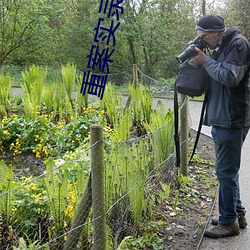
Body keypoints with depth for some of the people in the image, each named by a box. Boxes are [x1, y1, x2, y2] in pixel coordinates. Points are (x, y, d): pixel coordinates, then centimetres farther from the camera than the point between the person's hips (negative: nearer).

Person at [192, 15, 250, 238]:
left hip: (232, 120, -10)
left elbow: (230, 77, -21)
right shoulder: (221, 47, 16)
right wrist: (203, 60, 4)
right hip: (221, 119, 10)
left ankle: (229, 221, 9)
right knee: (228, 170, 16)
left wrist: (206, 61, -11)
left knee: (226, 171, -3)